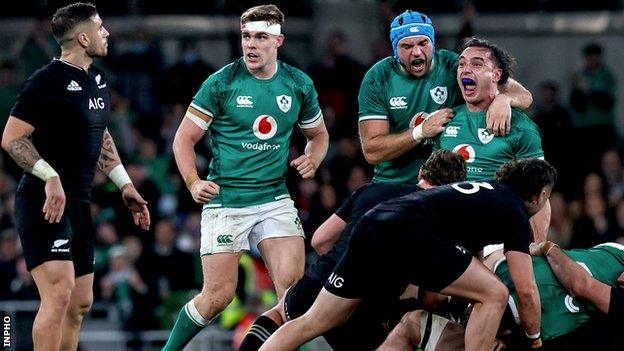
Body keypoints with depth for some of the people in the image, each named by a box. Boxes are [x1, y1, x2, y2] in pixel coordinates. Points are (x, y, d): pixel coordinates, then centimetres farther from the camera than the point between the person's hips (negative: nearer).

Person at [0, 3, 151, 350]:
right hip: (45, 203, -9)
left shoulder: (98, 80, 14)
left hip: (79, 204, 9)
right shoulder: (47, 81, -13)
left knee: (80, 303, 10)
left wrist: (125, 185, 23)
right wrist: (50, 177, -25)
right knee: (59, 292, -20)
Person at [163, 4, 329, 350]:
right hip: (225, 201, -3)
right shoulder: (221, 83, -6)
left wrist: (312, 159, -2)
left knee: (293, 283, -13)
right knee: (218, 296, -5)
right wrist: (193, 182, -17)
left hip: (274, 198, 3)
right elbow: (183, 139, -2)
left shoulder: (299, 85, 5)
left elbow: (318, 133, 21)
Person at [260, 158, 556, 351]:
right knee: (494, 294, 2)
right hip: (405, 234, -8)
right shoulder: (515, 213, 10)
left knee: (312, 323, 14)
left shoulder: (480, 188, 33)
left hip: (370, 225, 8)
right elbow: (526, 290, 6)